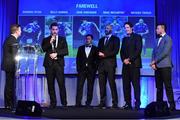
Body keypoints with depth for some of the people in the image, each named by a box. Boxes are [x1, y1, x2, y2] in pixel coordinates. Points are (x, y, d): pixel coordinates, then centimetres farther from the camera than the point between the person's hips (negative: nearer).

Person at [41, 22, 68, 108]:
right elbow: (43, 49, -2)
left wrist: (56, 53, -8)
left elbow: (66, 51, 3)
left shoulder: (62, 39, 13)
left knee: (61, 84, -9)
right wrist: (50, 42, -11)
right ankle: (53, 103, 8)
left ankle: (64, 103, -3)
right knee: (50, 85, 0)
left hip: (59, 64, -1)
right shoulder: (46, 40, 14)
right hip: (49, 64, 1)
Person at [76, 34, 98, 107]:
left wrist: (95, 69, -5)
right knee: (79, 86, -7)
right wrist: (78, 68, 0)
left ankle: (88, 103, 6)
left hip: (91, 70, -1)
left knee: (90, 87, 1)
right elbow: (78, 59, 10)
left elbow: (97, 60, 5)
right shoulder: (81, 48, 15)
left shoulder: (95, 49, 9)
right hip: (82, 70, 1)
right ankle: (78, 103, -7)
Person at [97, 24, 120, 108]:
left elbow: (115, 51, -6)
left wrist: (104, 54, -11)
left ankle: (115, 103, -4)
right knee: (102, 84, 2)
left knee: (112, 84, -8)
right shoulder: (101, 40, 23)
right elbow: (98, 50, 20)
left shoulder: (115, 39, 6)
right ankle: (102, 103, 5)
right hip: (101, 64, 5)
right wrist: (99, 54, -2)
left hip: (110, 64, -5)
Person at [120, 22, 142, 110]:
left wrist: (129, 59, -13)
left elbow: (138, 50, -8)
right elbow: (122, 51, 17)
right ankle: (128, 103, 5)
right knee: (126, 85, 1)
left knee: (136, 84, -8)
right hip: (126, 64, 6)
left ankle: (137, 103, -6)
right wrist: (124, 60, -3)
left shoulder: (137, 37, 3)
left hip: (134, 64, -6)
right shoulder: (124, 39, 21)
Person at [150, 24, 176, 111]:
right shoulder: (158, 39, 20)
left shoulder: (167, 39, -4)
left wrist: (155, 61, -12)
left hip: (165, 66, -7)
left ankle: (172, 105, -2)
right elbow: (154, 52, 15)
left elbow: (165, 52, -14)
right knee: (159, 87, 8)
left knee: (168, 86, -6)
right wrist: (153, 63, 1)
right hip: (157, 66, 7)